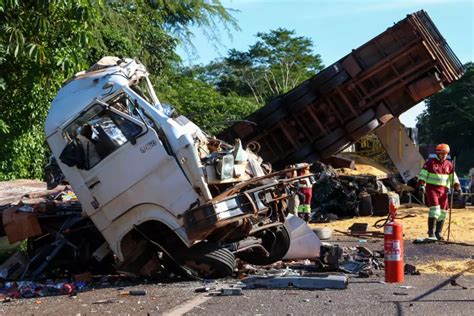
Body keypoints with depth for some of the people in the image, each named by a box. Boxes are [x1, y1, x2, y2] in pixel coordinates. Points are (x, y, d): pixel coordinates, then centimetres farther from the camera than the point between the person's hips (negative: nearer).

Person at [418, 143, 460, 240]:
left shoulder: (449, 165, 11)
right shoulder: (430, 162, -2)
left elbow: (454, 178, 14)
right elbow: (422, 174, -7)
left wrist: (458, 188, 3)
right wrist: (421, 185, -18)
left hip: (443, 191, 5)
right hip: (432, 189, -5)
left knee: (442, 212, 4)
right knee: (434, 208, -16)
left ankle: (438, 232, 14)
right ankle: (431, 232, -9)